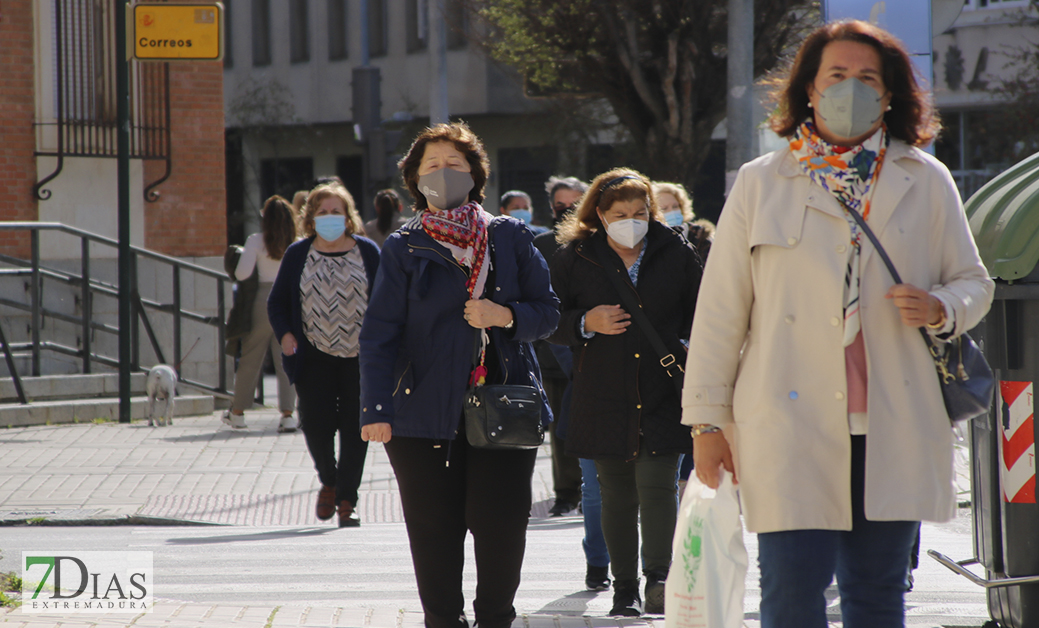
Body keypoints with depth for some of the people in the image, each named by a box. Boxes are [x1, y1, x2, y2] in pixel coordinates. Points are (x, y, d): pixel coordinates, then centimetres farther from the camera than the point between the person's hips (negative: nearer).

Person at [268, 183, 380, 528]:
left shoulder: (368, 252, 4)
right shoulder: (297, 254, 6)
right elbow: (277, 302, 11)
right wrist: (285, 334, -8)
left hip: (359, 357, 0)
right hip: (315, 357, 0)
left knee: (354, 428, -2)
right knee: (316, 422, -9)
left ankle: (346, 501, 7)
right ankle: (329, 483, 19)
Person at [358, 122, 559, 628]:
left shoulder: (511, 238, 10)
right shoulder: (403, 249, 5)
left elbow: (547, 311, 11)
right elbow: (379, 334, -1)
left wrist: (505, 316, -11)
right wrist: (377, 409, -11)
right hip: (426, 411, -1)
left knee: (501, 523, -4)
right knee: (434, 529, 1)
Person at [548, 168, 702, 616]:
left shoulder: (675, 255, 6)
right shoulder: (574, 258, 4)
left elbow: (700, 312, 17)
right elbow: (549, 322, 5)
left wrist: (690, 348, 0)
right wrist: (586, 324, -13)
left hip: (663, 393, -1)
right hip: (603, 396, 1)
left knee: (656, 485, -14)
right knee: (617, 495, 6)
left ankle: (657, 578, -11)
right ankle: (624, 588, 13)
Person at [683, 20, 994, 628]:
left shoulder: (926, 183, 11)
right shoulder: (762, 184, 7)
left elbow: (973, 282, 17)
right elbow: (721, 310, 7)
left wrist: (941, 309, -8)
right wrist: (708, 420, 3)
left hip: (894, 434, 2)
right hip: (791, 429, -2)